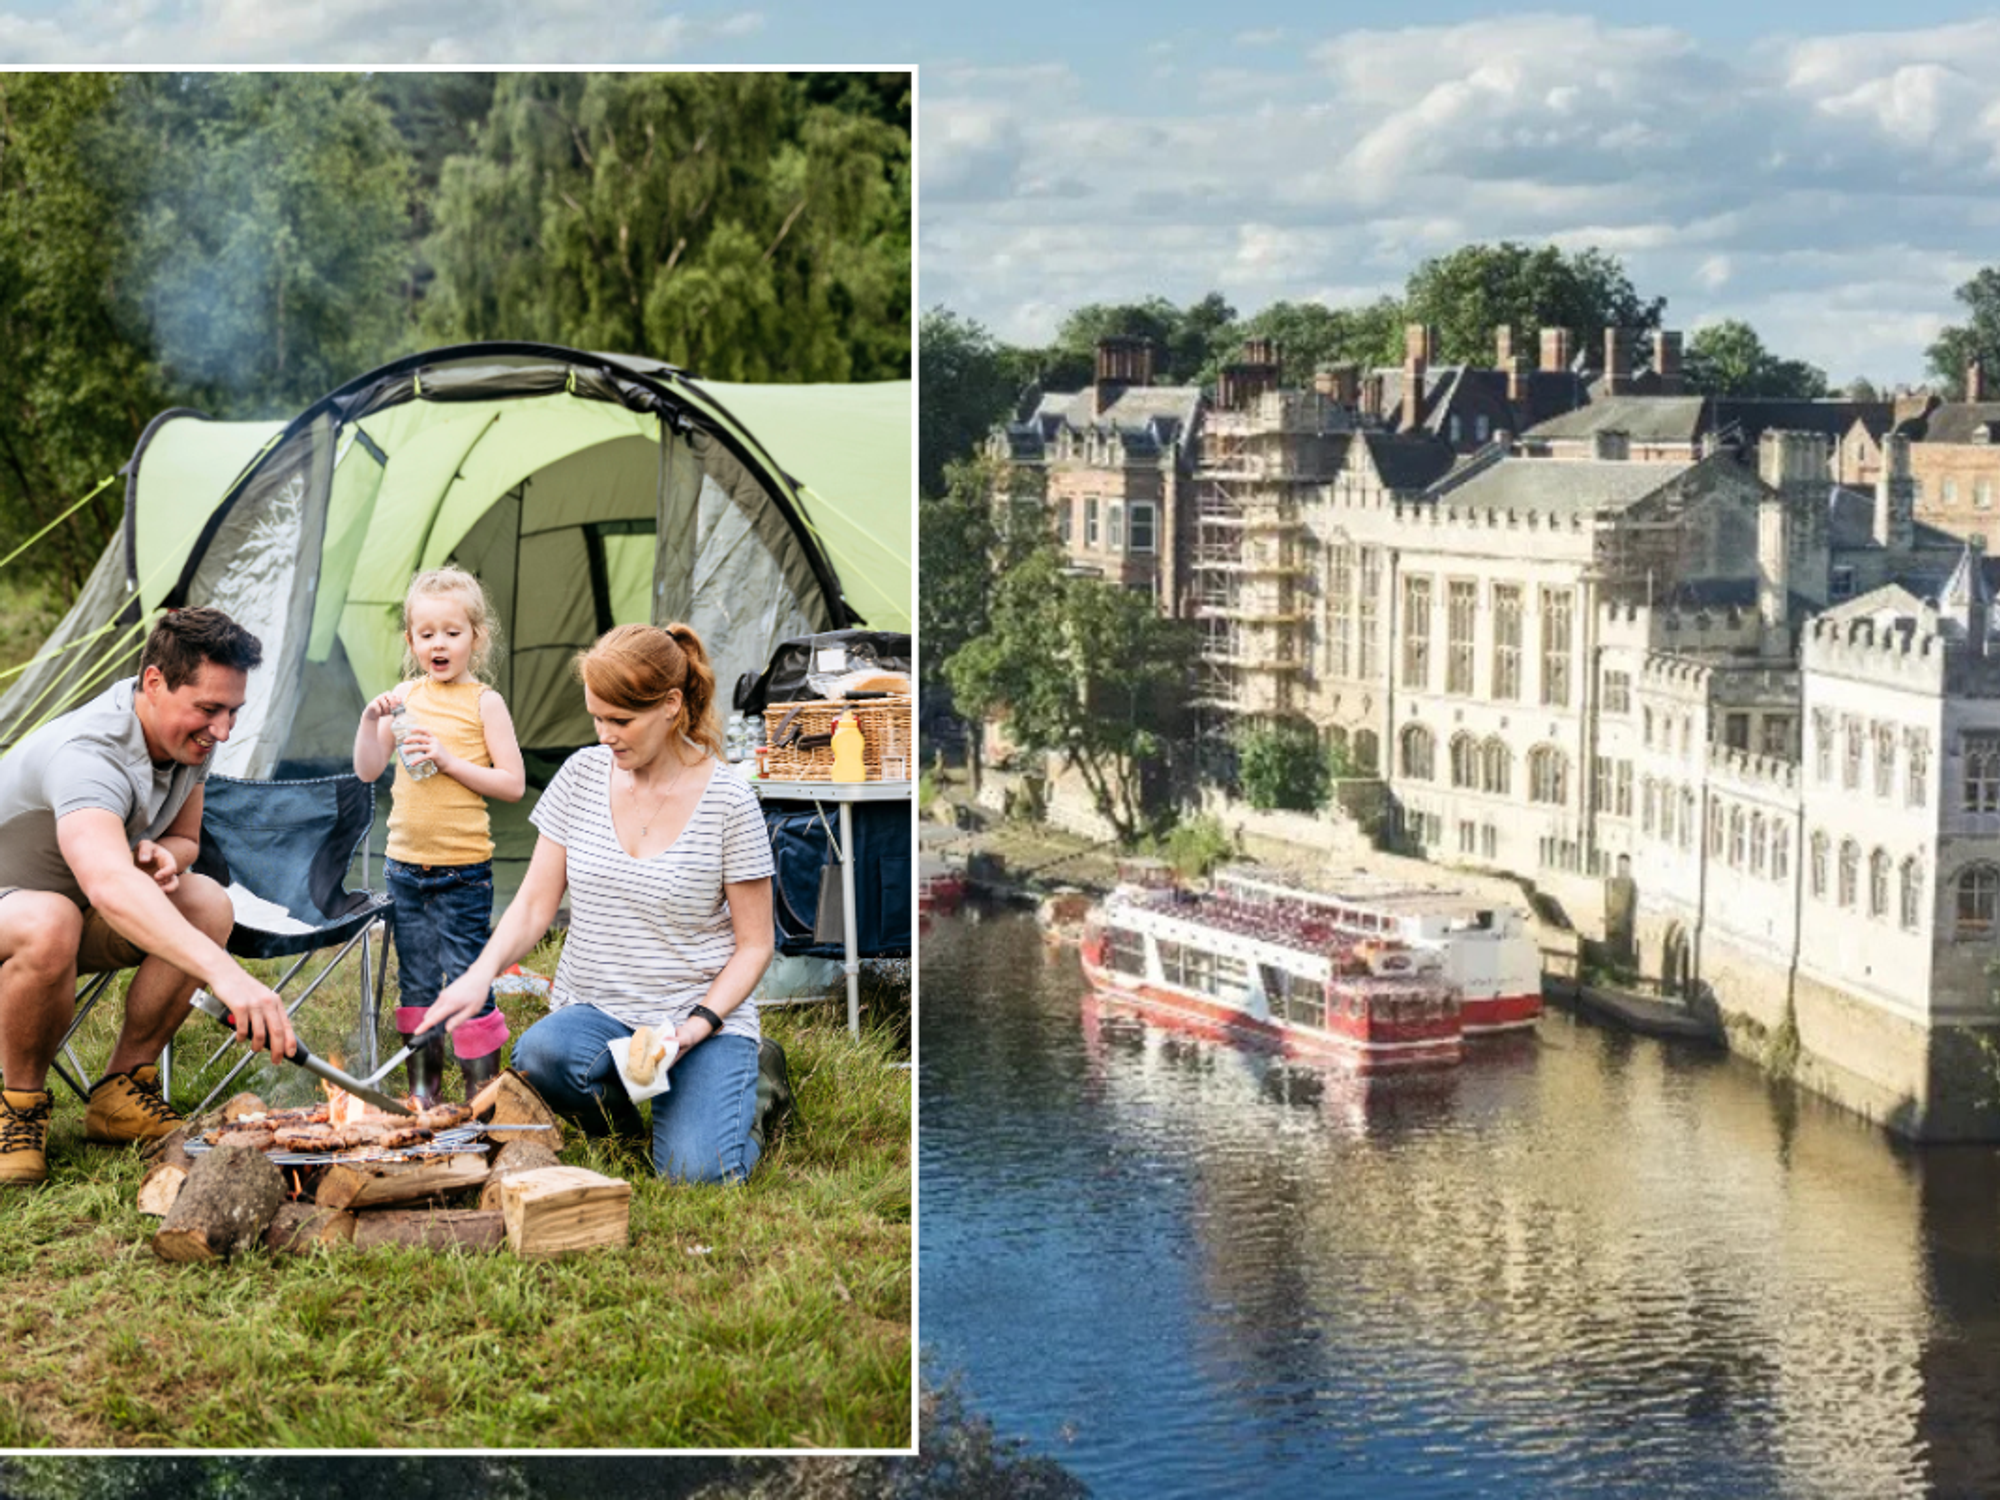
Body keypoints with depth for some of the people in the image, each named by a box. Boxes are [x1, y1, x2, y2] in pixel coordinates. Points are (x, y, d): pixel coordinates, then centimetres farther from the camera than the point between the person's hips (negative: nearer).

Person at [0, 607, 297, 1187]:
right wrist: (224, 973, -69)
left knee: (208, 905, -20)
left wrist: (162, 858, -20)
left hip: (80, 911, 7)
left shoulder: (189, 741, -10)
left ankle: (122, 1092, -7)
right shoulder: (87, 756, -38)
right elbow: (108, 886, -56)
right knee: (50, 924, -41)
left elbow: (185, 839, 8)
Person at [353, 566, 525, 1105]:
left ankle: (483, 1090, 4)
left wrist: (451, 761, -17)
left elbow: (513, 784, -8)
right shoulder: (405, 697, 6)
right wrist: (371, 720, -8)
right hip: (405, 865, 5)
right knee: (416, 980, 12)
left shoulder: (483, 703, -5)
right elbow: (367, 771, 8)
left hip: (463, 870, -4)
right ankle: (422, 1090, 23)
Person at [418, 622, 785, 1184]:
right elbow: (534, 905, 4)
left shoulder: (728, 800, -8)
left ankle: (750, 1077, 8)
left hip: (700, 1015, -2)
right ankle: (619, 1095, 2)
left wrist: (698, 1025, -18)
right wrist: (481, 973, -15)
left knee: (695, 1172, -26)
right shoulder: (583, 774, 2)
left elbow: (754, 944, -3)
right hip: (593, 1011, 3)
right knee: (538, 1055, -34)